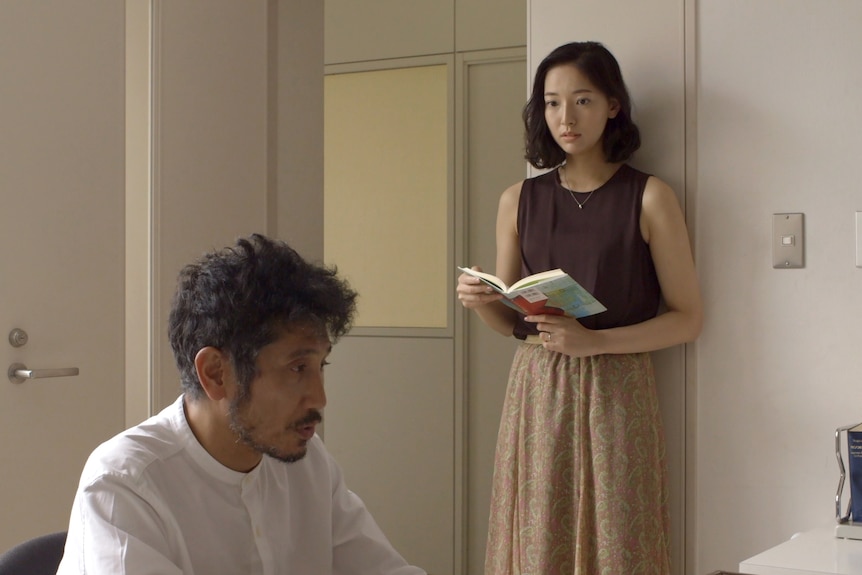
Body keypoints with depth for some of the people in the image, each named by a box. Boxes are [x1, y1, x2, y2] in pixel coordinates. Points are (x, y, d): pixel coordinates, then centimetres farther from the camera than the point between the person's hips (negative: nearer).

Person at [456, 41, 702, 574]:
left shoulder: (650, 197, -2)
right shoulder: (519, 200, 8)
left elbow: (687, 318, -3)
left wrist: (595, 340, -15)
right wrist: (480, 301, -8)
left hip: (615, 393, -3)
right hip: (536, 392, 3)